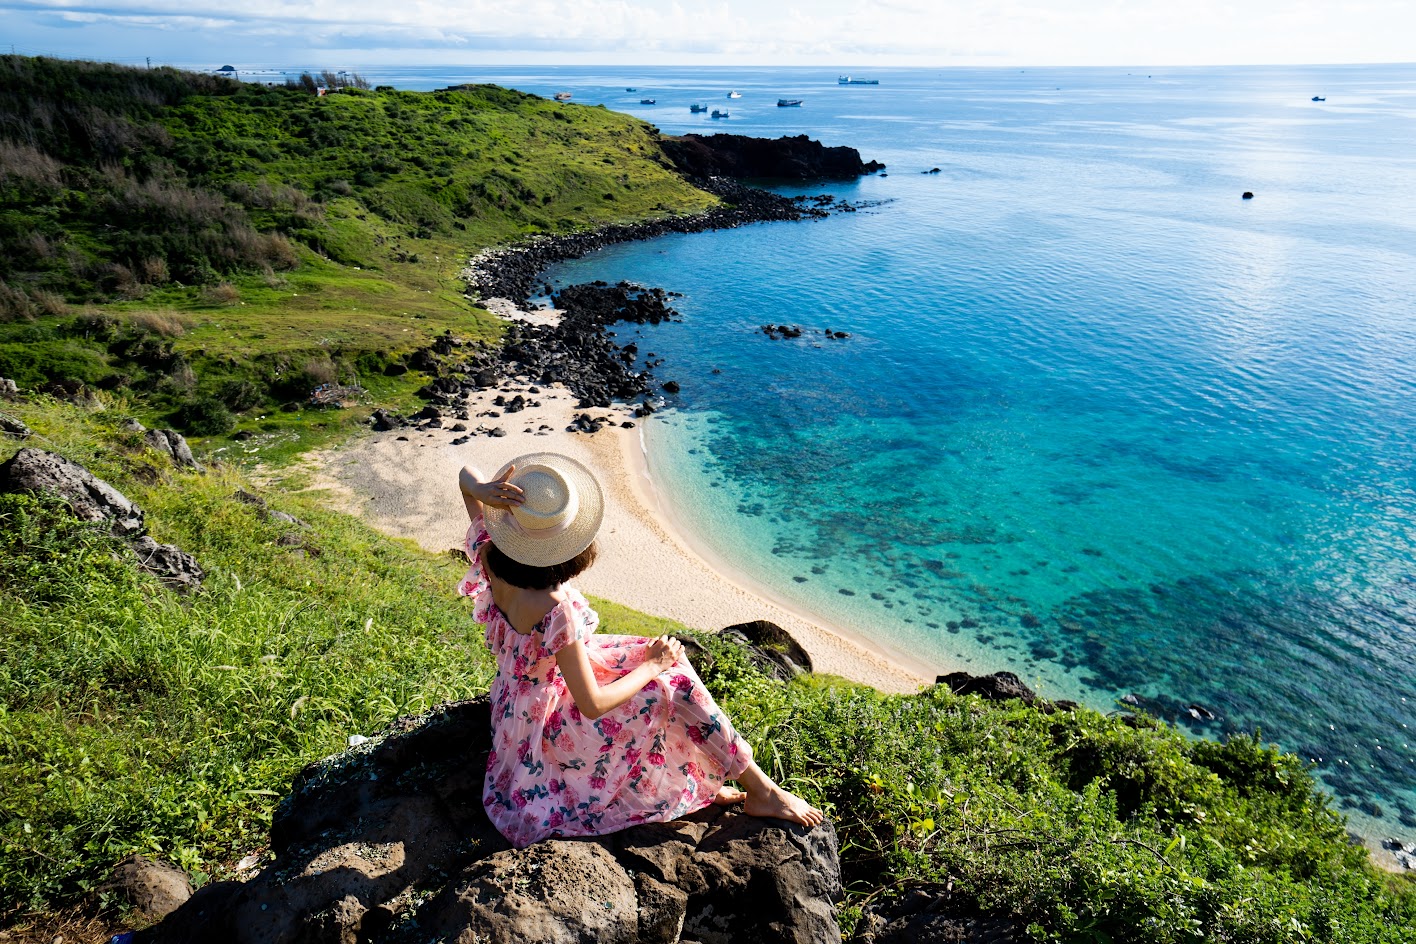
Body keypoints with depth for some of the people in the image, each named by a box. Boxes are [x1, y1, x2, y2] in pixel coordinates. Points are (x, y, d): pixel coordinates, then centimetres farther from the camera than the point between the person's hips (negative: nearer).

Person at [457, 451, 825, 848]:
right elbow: (593, 705, -30)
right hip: (550, 723, -8)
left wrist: (484, 491, -27)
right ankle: (762, 792, 5)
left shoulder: (488, 558, -17)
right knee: (673, 686, -8)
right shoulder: (555, 608, -38)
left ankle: (705, 781, 16)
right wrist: (653, 667, -15)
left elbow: (465, 473, -2)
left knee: (658, 654, 8)